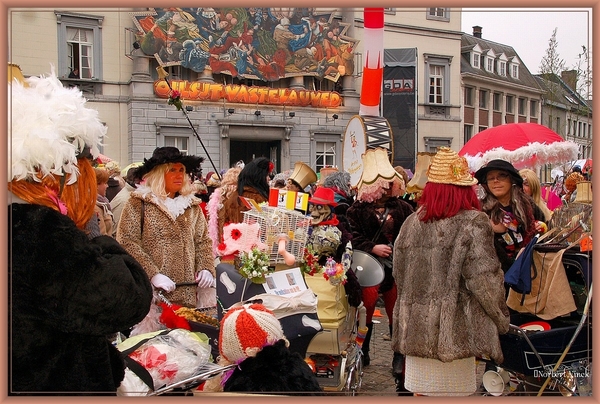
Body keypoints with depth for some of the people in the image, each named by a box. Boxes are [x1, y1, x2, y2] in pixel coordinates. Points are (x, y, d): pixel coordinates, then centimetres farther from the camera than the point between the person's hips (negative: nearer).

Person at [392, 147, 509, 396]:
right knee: (453, 390, 6)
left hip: (416, 330, 4)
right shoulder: (474, 223, -9)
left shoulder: (412, 222, 4)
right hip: (454, 333, -4)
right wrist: (502, 319, 1)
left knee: (422, 391, 13)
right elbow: (483, 280, -13)